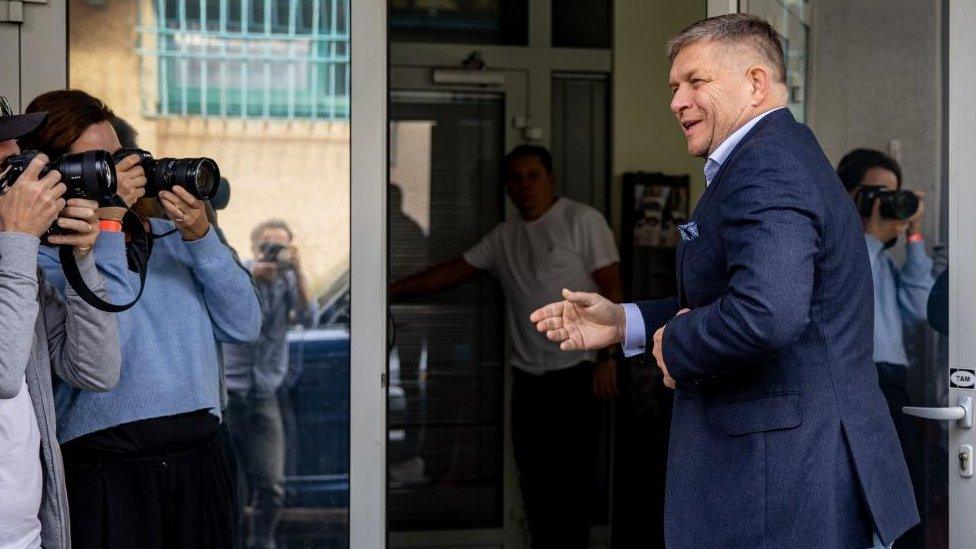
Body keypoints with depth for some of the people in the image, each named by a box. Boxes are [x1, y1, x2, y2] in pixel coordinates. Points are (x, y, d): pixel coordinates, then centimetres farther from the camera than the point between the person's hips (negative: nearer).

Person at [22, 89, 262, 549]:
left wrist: (200, 237, -7)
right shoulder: (46, 253, -5)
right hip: (104, 467, -5)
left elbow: (244, 327, 5)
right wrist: (108, 223, -16)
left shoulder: (167, 231, 10)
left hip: (199, 459, 5)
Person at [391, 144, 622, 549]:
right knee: (534, 479, 8)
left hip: (575, 373, -6)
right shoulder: (504, 237, 14)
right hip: (528, 378, 6)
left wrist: (607, 357, -14)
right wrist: (395, 289, 8)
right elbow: (454, 271, 16)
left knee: (572, 479, -6)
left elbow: (611, 289, -7)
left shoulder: (582, 221, -4)